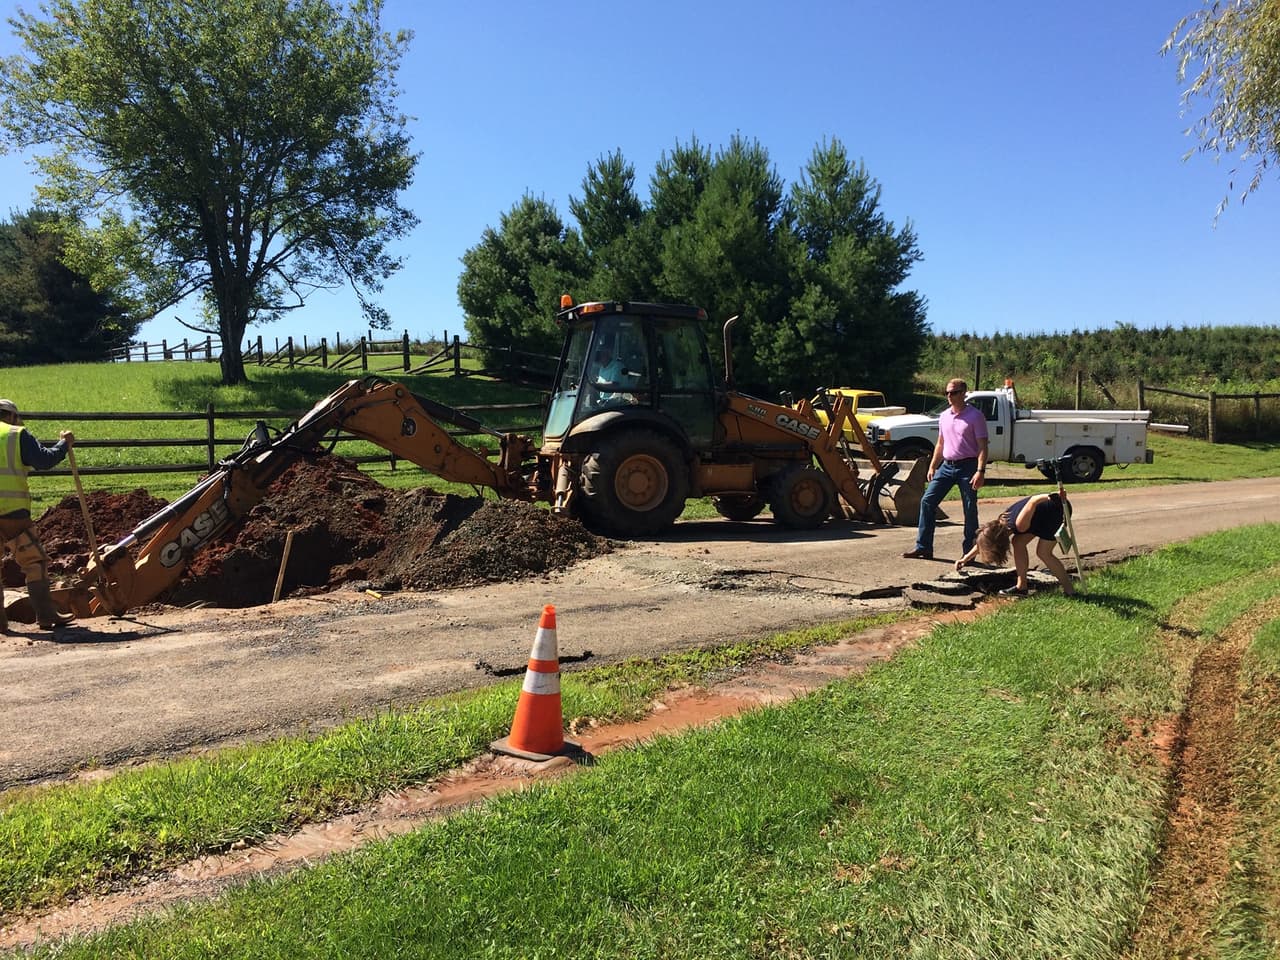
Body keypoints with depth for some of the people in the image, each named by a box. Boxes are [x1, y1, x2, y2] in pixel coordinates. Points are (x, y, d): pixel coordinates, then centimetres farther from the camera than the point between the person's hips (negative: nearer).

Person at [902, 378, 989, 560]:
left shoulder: (975, 416, -7)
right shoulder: (944, 416, 12)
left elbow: (982, 446, -11)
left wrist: (980, 471, -20)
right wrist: (932, 466, 15)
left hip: (968, 467, -6)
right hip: (947, 465, 6)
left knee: (970, 510, 0)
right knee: (927, 501, -1)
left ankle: (969, 553, 9)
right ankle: (923, 547, 4)